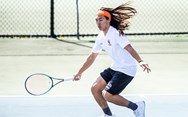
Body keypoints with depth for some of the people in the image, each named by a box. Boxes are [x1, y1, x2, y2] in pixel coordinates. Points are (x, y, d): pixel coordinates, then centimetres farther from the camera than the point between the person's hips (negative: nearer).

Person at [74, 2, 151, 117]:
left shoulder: (116, 34, -19)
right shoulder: (100, 37, 7)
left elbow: (129, 49, -33)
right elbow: (92, 57, 20)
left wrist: (140, 61, -50)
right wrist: (80, 72, 24)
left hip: (126, 69, -9)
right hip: (115, 68, 9)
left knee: (107, 95, -14)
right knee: (95, 89, 5)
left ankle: (137, 107, 1)